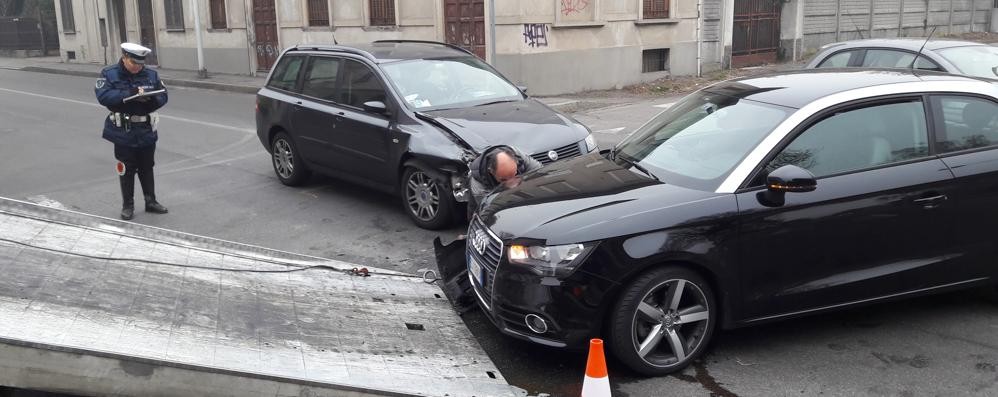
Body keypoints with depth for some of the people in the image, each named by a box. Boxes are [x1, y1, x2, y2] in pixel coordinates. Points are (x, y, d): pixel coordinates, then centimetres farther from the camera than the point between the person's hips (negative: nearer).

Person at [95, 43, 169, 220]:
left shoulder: (151, 74, 1)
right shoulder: (109, 74, -8)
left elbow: (163, 96, 1)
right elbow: (103, 96, -21)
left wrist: (151, 100, -21)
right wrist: (129, 93, -30)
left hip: (146, 132, 3)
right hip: (123, 133, -3)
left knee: (147, 169, 15)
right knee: (126, 170, 6)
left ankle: (151, 201, 27)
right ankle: (128, 205, 19)